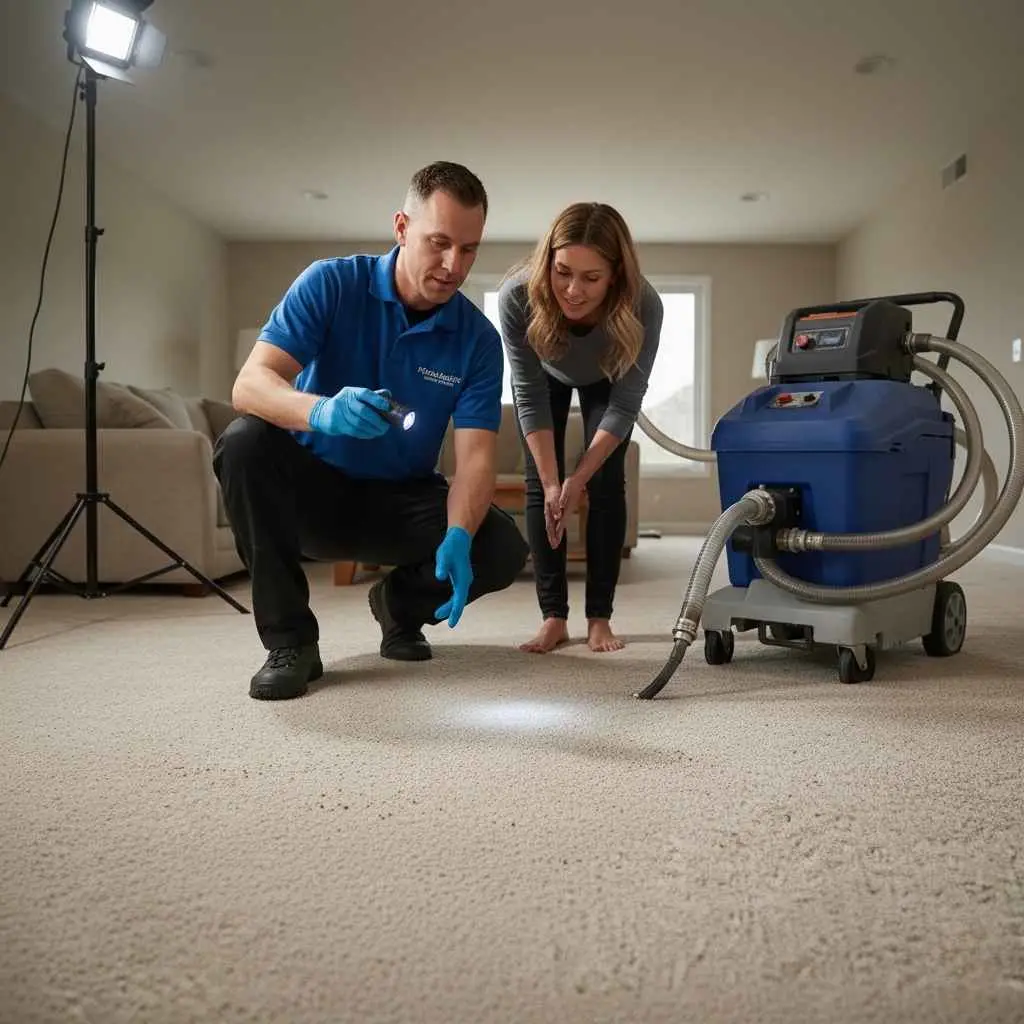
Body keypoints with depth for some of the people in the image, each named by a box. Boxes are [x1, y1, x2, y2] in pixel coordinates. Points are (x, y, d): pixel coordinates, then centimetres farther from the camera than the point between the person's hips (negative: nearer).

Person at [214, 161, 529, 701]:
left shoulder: (478, 338, -9)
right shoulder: (331, 284, -13)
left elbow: (475, 457, -18)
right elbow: (248, 383, -24)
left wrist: (457, 537, -38)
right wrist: (321, 411, -47)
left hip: (401, 503, 2)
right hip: (313, 491, -1)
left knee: (504, 548, -23)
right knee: (245, 441, -32)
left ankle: (400, 604, 11)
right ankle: (289, 638, -18)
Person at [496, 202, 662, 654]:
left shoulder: (643, 306, -40)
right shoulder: (517, 295, -39)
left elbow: (624, 405, -29)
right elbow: (530, 397, -30)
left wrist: (579, 478, -33)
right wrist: (552, 482, -31)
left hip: (605, 380, 0)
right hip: (545, 377, 1)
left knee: (606, 485, -9)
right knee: (539, 485, -8)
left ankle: (599, 617, 0)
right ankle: (554, 616, -2)